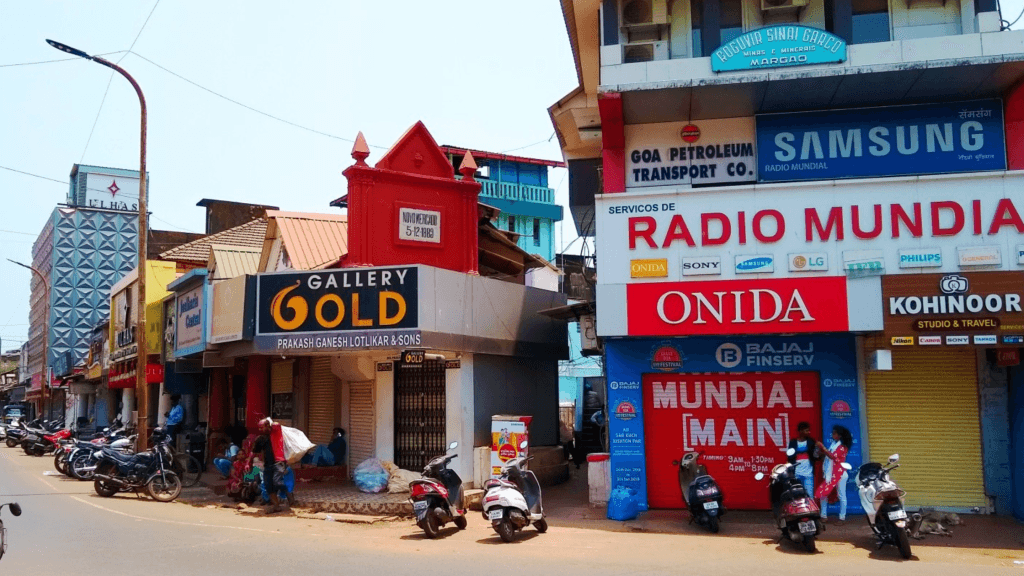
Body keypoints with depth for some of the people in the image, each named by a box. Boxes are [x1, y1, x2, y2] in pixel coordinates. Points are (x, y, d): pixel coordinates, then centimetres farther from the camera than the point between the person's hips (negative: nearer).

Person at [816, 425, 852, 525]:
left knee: (841, 496, 1)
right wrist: (821, 449, -5)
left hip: (839, 474, -7)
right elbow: (827, 456, 9)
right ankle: (824, 516, 12)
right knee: (823, 494, 5)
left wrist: (823, 448, -24)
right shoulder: (833, 444, 13)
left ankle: (842, 518, 7)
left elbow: (833, 456, -21)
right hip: (830, 474, 7)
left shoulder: (843, 447, -9)